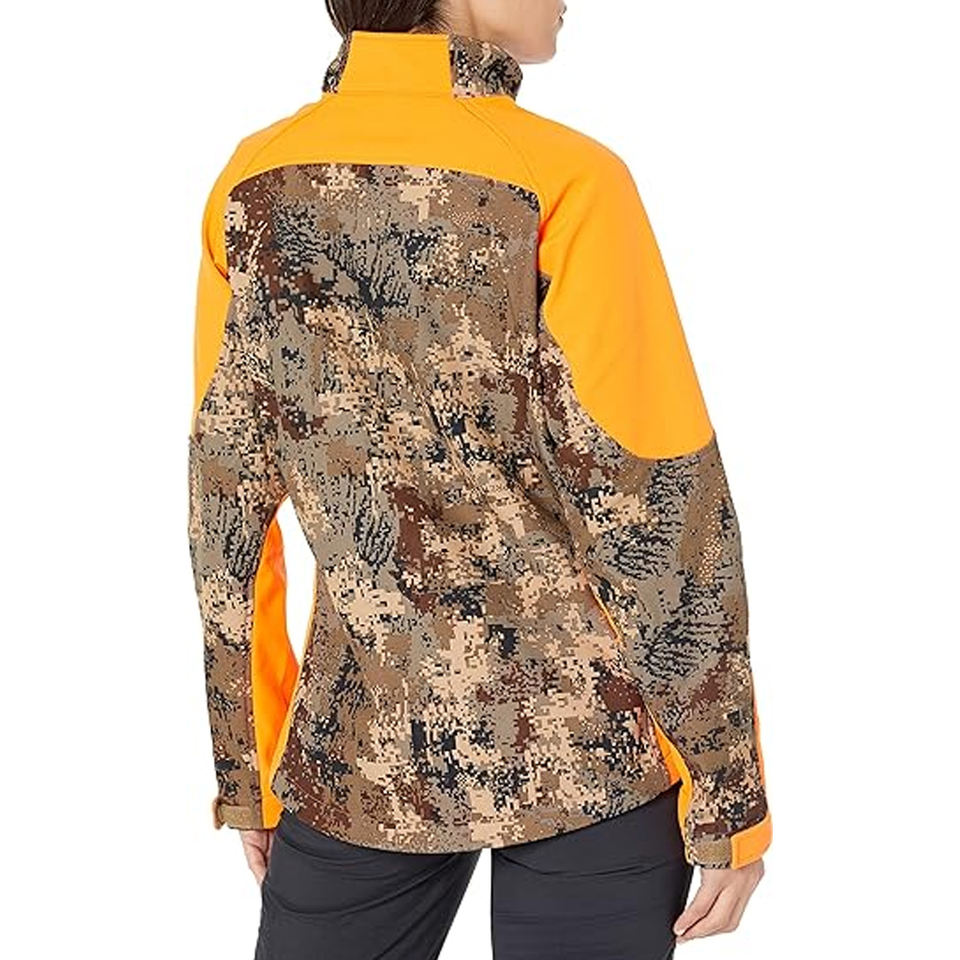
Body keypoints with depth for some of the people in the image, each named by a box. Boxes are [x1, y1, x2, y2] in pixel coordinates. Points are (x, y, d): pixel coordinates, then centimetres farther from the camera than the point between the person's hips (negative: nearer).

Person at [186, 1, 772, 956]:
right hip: (585, 750, -3)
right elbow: (658, 510, -14)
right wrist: (731, 799, -4)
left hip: (358, 763, 3)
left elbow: (227, 506, 1)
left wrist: (249, 773, 11)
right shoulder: (562, 182, -15)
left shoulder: (252, 186, -3)